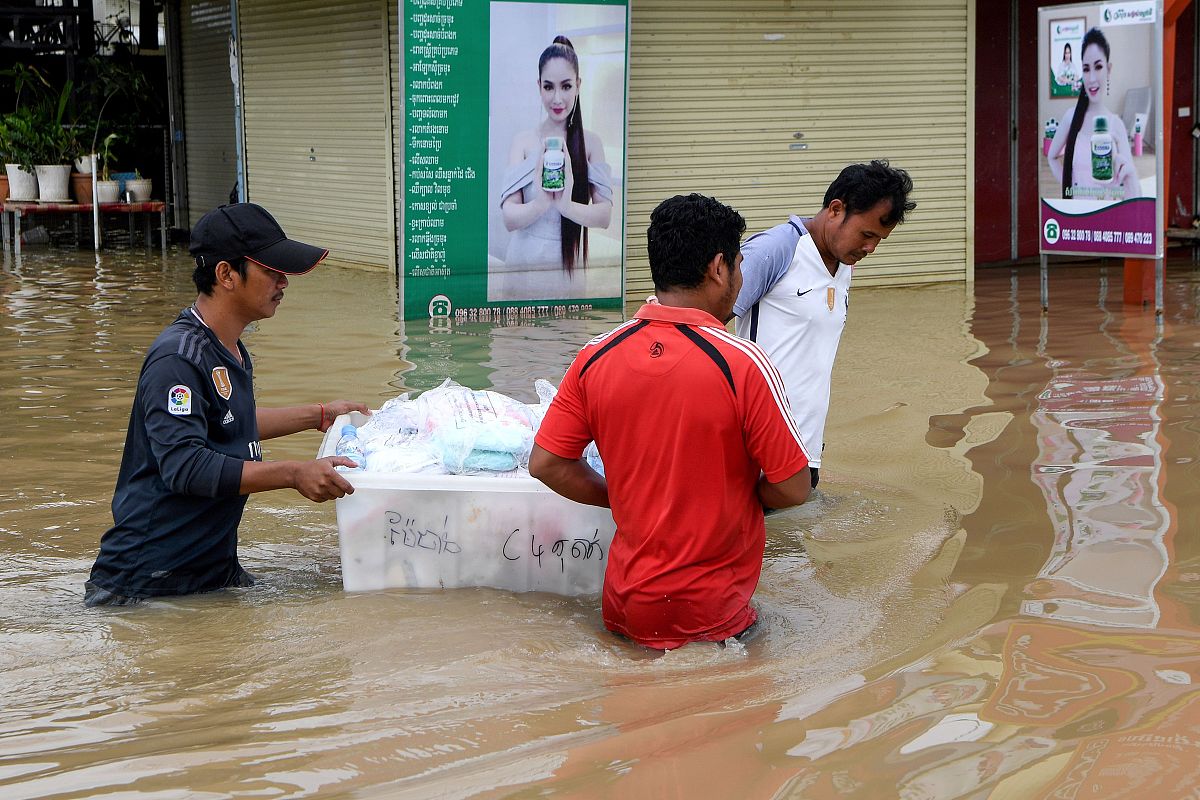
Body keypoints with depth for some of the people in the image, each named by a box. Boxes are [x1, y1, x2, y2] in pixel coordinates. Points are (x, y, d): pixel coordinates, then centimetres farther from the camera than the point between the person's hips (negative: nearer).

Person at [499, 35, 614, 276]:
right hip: (525, 260, 0)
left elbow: (605, 216, -10)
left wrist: (566, 205, -28)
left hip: (570, 262, 0)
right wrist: (540, 204, -31)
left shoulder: (591, 142, -2)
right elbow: (509, 219, -11)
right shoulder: (523, 141, -5)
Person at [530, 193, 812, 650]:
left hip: (628, 604, 5)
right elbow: (793, 488, -11)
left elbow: (545, 464, 2)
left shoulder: (596, 357, -4)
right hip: (711, 608, -5)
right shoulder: (743, 364, -17)